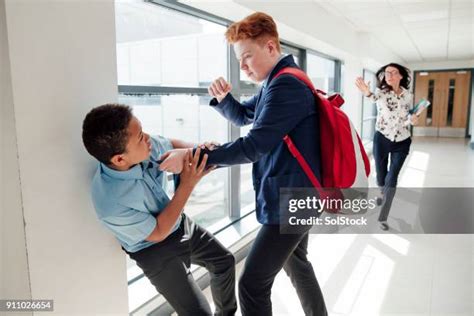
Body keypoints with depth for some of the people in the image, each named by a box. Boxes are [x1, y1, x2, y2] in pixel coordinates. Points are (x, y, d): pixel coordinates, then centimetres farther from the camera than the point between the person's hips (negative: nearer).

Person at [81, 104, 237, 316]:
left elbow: (172, 145, 3)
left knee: (225, 261, 22)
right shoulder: (110, 202, -37)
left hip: (181, 224, 7)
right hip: (156, 251, -6)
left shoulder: (144, 147, -22)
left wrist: (198, 150, -18)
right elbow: (158, 233, -23)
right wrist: (187, 185, -30)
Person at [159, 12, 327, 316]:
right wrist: (223, 98, -2)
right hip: (295, 195, 11)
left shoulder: (286, 84, -20)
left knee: (253, 285, -4)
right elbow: (243, 116, 20)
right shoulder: (278, 82, 13)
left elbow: (253, 146, -25)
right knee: (296, 263, 27)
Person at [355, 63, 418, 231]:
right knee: (381, 176, 12)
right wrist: (367, 93, -56)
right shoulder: (381, 91, -9)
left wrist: (412, 120, -17)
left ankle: (383, 217, 2)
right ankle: (384, 195, 47)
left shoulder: (408, 96, -2)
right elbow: (375, 97, -34)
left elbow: (408, 119, 6)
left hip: (401, 142, 1)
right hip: (382, 139, -1)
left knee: (391, 178, -6)